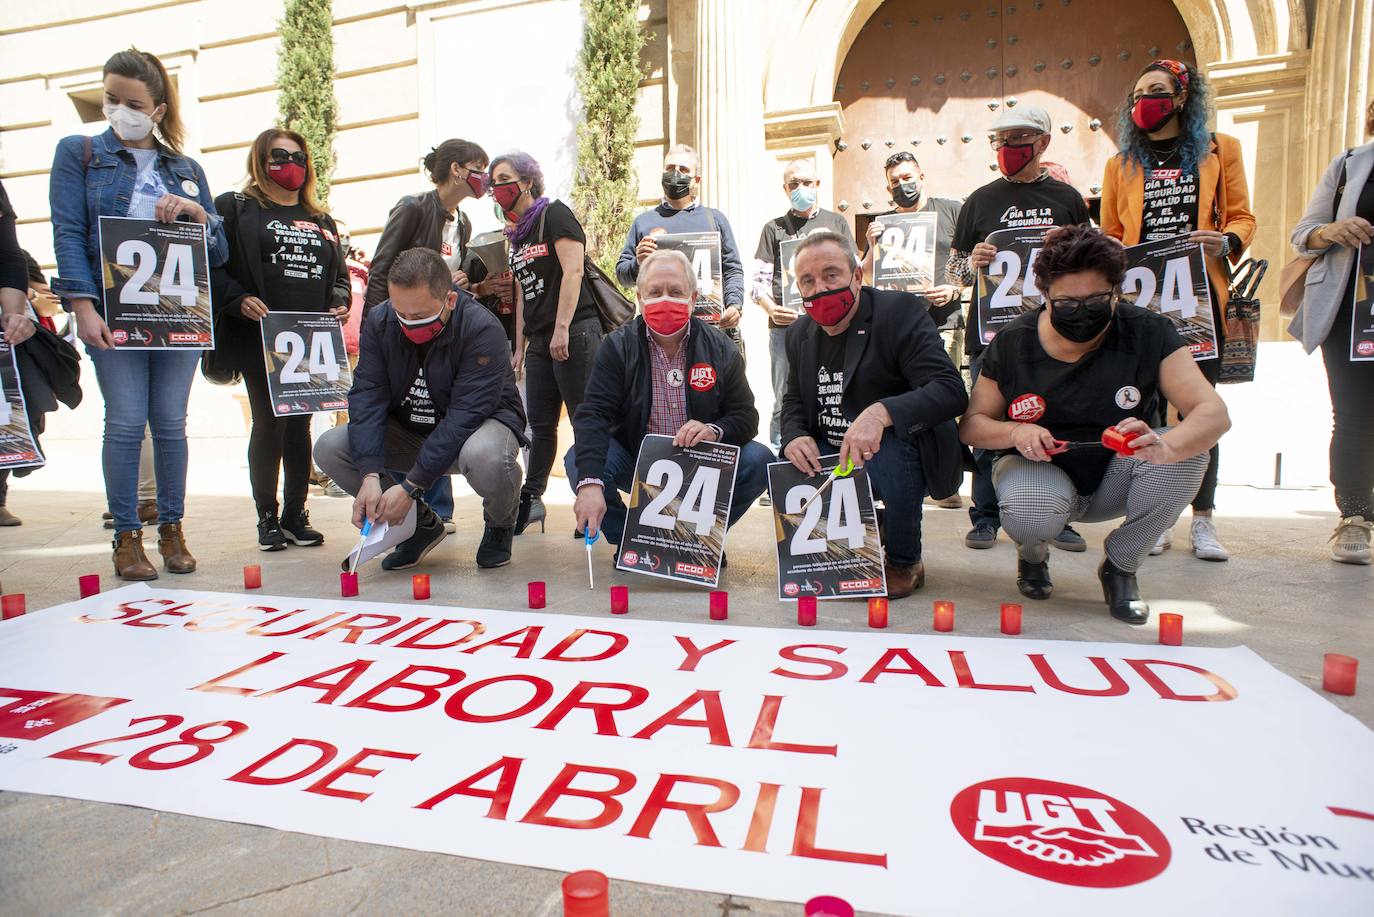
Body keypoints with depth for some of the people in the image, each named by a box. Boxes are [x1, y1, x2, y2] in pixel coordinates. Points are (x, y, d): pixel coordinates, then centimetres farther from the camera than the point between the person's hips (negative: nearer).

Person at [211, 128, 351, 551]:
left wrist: (339, 302, 5)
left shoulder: (321, 222, 21)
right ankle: (267, 517, 9)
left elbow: (339, 273, 24)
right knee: (270, 423, -3)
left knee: (301, 425, 6)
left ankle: (296, 515, 15)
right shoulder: (236, 208, 6)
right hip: (259, 338, -4)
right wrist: (237, 300, -16)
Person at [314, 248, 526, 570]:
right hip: (408, 432, 5)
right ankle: (422, 523, 4)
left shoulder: (482, 329, -26)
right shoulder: (379, 321, -9)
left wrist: (410, 487, -31)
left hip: (478, 425, -5)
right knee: (328, 448, -14)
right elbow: (367, 397, -14)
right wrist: (370, 475, -28)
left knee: (485, 455, -40)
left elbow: (465, 414, -29)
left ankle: (500, 524, -3)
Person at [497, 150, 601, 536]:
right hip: (540, 342, 8)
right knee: (540, 424, 10)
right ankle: (531, 500, 16)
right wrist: (519, 346, 18)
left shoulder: (554, 215, -1)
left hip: (574, 333, -8)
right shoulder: (518, 235, 22)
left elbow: (573, 271, -13)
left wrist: (562, 328, -20)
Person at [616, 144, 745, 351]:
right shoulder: (644, 221, 18)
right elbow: (621, 274, 15)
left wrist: (734, 305, -4)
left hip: (713, 322, 0)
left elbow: (733, 269, 13)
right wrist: (638, 264, -7)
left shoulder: (714, 218, 19)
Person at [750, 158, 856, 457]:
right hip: (785, 327, -1)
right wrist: (771, 309, -14)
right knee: (784, 402, 0)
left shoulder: (837, 223, 18)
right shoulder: (774, 228, 14)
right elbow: (759, 280, 5)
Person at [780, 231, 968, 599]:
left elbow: (950, 390, -26)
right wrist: (794, 437, -12)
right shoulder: (800, 333, 5)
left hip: (898, 449, -6)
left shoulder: (901, 312, -15)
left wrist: (881, 413, -44)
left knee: (888, 449, -37)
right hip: (831, 458, 6)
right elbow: (794, 401, 13)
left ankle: (905, 562, -9)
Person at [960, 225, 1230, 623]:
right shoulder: (1012, 342, -12)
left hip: (1114, 477, 2)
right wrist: (1015, 432, -30)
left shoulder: (1148, 333, -14)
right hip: (1039, 470, -2)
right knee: (1030, 511, -37)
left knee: (1187, 448, -28)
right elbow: (972, 424, -7)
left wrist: (1165, 447, -46)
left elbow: (1214, 412, -23)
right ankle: (1033, 554, 6)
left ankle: (1120, 564, -3)